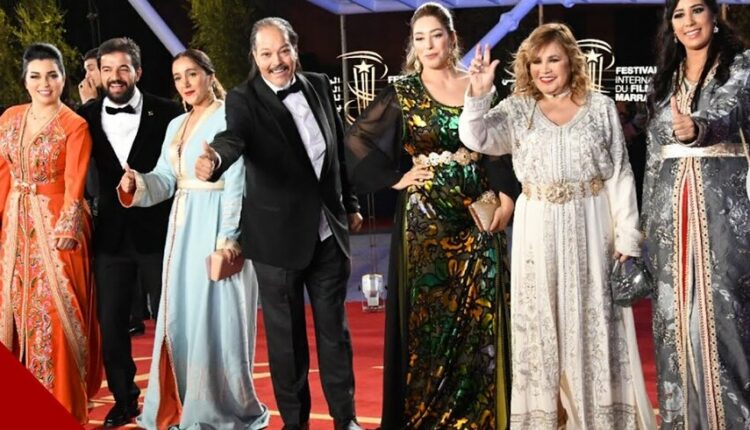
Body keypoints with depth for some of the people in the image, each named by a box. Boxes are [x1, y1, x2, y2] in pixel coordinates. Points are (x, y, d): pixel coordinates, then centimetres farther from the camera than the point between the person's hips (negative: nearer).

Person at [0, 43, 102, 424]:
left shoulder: (75, 126, -9)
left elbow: (74, 187, -13)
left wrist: (64, 232, -20)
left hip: (56, 224, -5)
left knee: (55, 310, -2)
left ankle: (63, 405, 13)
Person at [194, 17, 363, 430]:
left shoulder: (319, 85, 3)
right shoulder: (243, 99, -10)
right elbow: (233, 136, -31)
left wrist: (351, 203, 17)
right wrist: (214, 159, -54)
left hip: (329, 230, 3)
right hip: (279, 235, -3)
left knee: (334, 329, 12)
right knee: (286, 335, 8)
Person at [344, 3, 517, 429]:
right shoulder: (404, 91, 0)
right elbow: (357, 138, 2)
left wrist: (507, 197, -5)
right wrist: (394, 178, -3)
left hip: (479, 214, 2)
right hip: (427, 217, -2)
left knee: (481, 311, 4)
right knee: (429, 314, 3)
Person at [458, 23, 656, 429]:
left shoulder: (601, 106, 2)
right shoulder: (517, 109, 4)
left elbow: (620, 175, 1)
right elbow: (475, 138, -11)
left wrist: (628, 236, -4)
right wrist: (478, 94, -27)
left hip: (591, 228, -1)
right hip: (539, 231, 1)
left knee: (594, 319, 5)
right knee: (540, 319, 6)